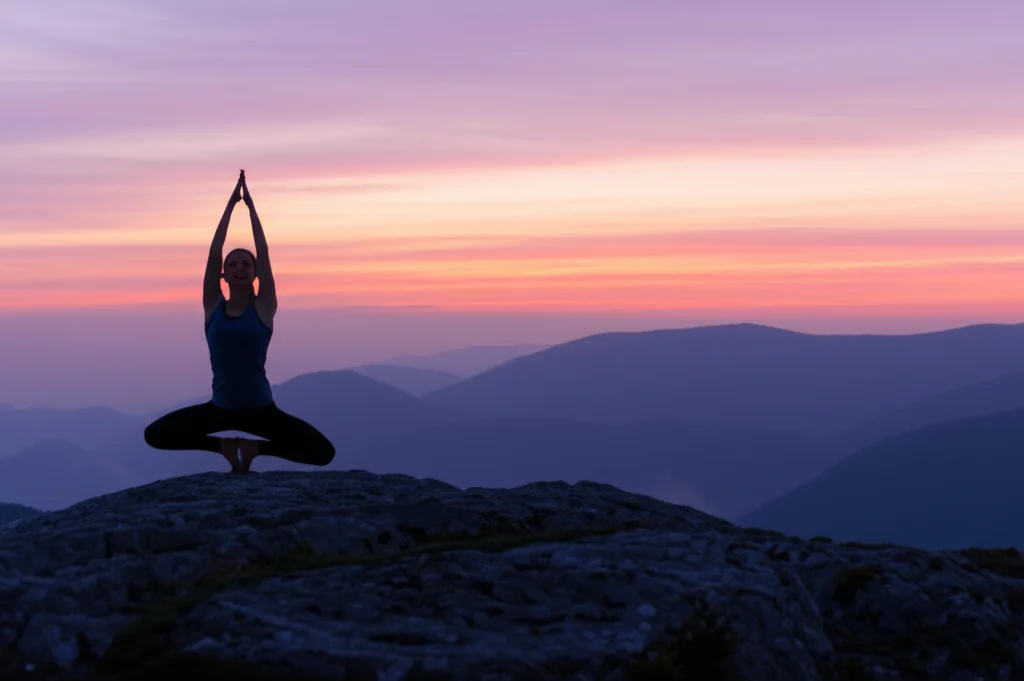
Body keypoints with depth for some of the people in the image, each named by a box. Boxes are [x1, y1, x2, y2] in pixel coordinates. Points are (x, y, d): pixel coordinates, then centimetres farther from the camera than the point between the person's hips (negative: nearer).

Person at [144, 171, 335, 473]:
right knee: (154, 435, -11)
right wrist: (231, 204, -4)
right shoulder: (213, 307, 0)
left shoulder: (264, 307, -4)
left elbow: (264, 253, -9)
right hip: (220, 409, 2)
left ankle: (256, 447, 6)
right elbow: (214, 253, -6)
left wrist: (250, 206, -5)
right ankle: (226, 445, 7)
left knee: (323, 452, -18)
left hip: (261, 410, -2)